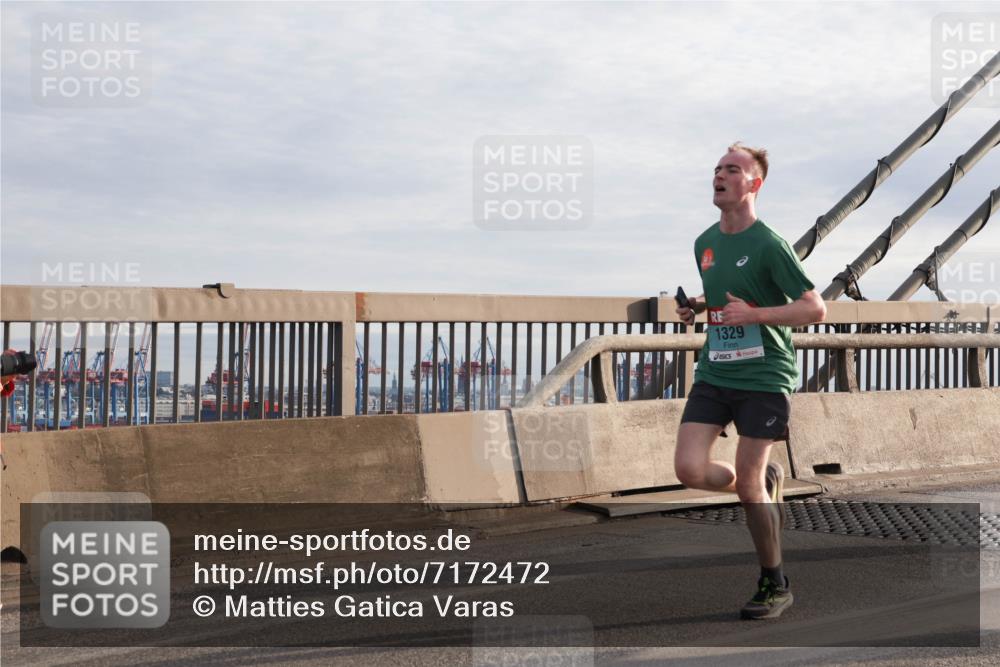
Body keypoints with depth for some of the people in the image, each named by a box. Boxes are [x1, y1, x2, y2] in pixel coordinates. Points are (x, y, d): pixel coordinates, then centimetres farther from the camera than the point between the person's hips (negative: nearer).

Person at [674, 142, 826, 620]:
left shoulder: (768, 245, -11)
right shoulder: (705, 244, 10)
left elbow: (815, 310, -12)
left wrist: (754, 314, -21)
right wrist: (696, 307, 7)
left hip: (763, 378, -6)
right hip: (713, 375, 6)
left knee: (748, 486, -4)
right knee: (690, 470, -8)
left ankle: (775, 586, 16)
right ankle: (765, 483, 23)